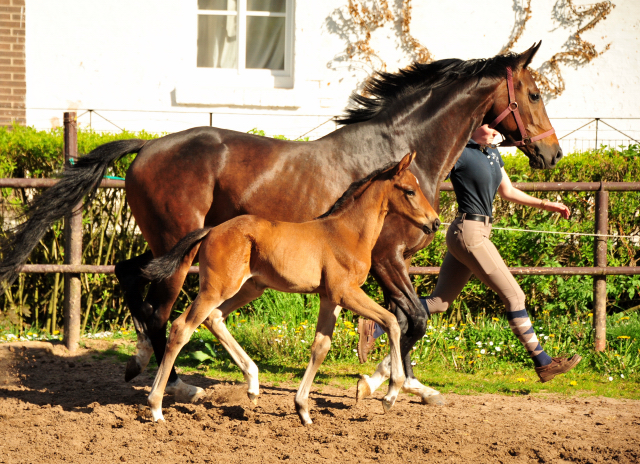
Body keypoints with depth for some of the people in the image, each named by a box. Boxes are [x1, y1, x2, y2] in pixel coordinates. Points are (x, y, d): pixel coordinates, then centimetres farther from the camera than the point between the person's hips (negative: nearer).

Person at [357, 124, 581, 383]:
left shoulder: (492, 153, 15)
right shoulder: (459, 153, -12)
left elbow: (508, 192, 24)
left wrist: (545, 205, 21)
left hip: (478, 232, 10)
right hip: (470, 233, -10)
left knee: (439, 302, 8)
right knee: (514, 296, -4)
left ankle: (373, 327, 6)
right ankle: (543, 363, 3)